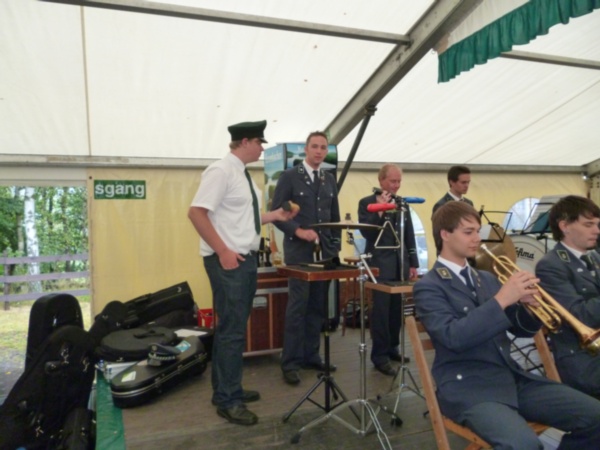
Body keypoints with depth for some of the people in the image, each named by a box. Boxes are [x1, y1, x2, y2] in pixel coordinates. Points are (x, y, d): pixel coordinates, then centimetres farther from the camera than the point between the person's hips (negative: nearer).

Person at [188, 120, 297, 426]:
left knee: (234, 328, 16)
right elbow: (196, 212, -21)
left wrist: (275, 216, 11)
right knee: (231, 330, -2)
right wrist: (223, 252, -23)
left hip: (246, 259, 10)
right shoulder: (221, 171, -14)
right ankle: (227, 400, 12)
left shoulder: (243, 175, 14)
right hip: (228, 261, -10)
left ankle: (228, 390, 31)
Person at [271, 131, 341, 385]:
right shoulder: (289, 177, -2)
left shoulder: (330, 180, 14)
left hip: (324, 251, 5)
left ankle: (311, 356, 20)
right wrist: (298, 231, -19)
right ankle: (291, 362, 4)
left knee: (318, 307, 8)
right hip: (299, 251, -5)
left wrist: (335, 247, 11)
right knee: (297, 306, -5)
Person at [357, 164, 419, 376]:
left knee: (396, 309, 9)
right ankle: (379, 355, 5)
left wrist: (413, 263, 11)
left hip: (400, 265, 5)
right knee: (381, 310, -3)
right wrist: (380, 211, -22)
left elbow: (410, 236, 14)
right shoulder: (367, 203, -3)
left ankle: (392, 348, 24)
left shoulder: (402, 204, 12)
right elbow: (366, 233, -13)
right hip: (380, 265, -5)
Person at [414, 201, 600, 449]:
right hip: (468, 386, -7)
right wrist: (501, 300, -23)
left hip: (513, 376, 7)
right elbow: (454, 337, -22)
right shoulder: (428, 287, -7)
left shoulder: (487, 278, 16)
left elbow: (521, 328, 17)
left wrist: (528, 304, -5)